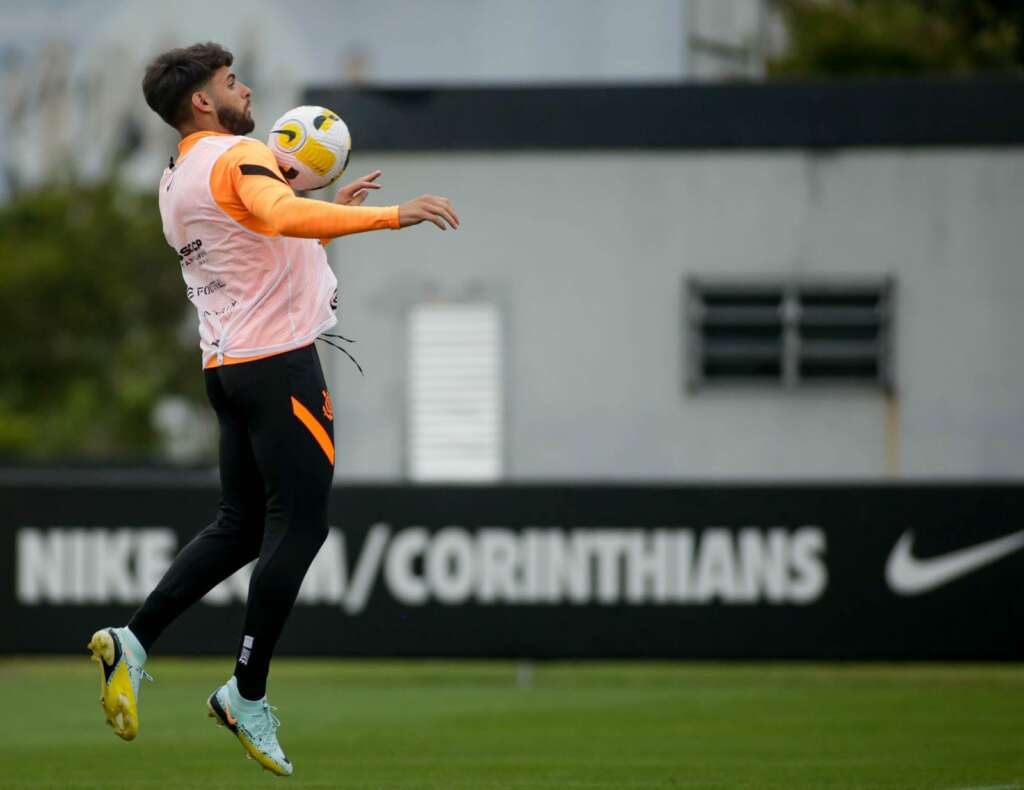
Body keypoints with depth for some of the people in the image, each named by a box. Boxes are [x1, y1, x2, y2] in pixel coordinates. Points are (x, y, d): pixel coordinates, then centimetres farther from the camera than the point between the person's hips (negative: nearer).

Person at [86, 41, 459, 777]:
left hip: (228, 364, 9)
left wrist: (327, 211, 26)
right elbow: (282, 217, -32)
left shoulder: (175, 183, 19)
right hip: (280, 359, -9)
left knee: (241, 524, 14)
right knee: (299, 525, -4)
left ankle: (133, 641, 5)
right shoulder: (238, 156, -11)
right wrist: (389, 215, -37)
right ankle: (248, 694, -3)